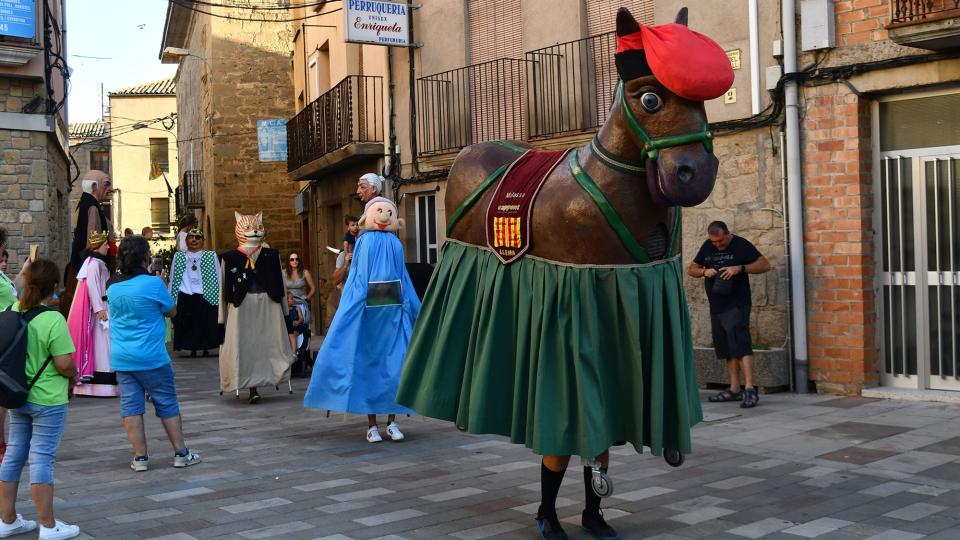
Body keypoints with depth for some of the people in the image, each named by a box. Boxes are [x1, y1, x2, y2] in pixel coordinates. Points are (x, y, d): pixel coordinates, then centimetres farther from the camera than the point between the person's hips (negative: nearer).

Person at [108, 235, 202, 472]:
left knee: (130, 406, 6)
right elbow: (172, 311, 0)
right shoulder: (153, 284, -12)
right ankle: (181, 453, 13)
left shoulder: (112, 288, 4)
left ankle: (140, 457, 8)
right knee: (167, 404, 7)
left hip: (121, 358, 5)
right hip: (151, 357, -4)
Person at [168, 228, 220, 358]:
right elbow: (172, 279, 8)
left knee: (206, 326, 2)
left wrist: (219, 298, -2)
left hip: (206, 297, -1)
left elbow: (218, 278, 3)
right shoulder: (178, 257, 7)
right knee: (188, 325, 3)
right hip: (185, 299, 1)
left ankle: (206, 348, 16)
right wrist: (171, 299, 5)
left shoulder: (211, 256, 2)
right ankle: (192, 349, 15)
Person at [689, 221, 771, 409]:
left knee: (741, 345, -15)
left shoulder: (741, 245, -7)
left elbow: (765, 265, -11)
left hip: (736, 306, -7)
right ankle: (734, 389, 16)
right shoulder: (707, 246, 11)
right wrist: (704, 271, -8)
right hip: (716, 307, 7)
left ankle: (750, 389, -19)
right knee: (727, 349, 10)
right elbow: (692, 269, 14)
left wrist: (739, 268, -22)